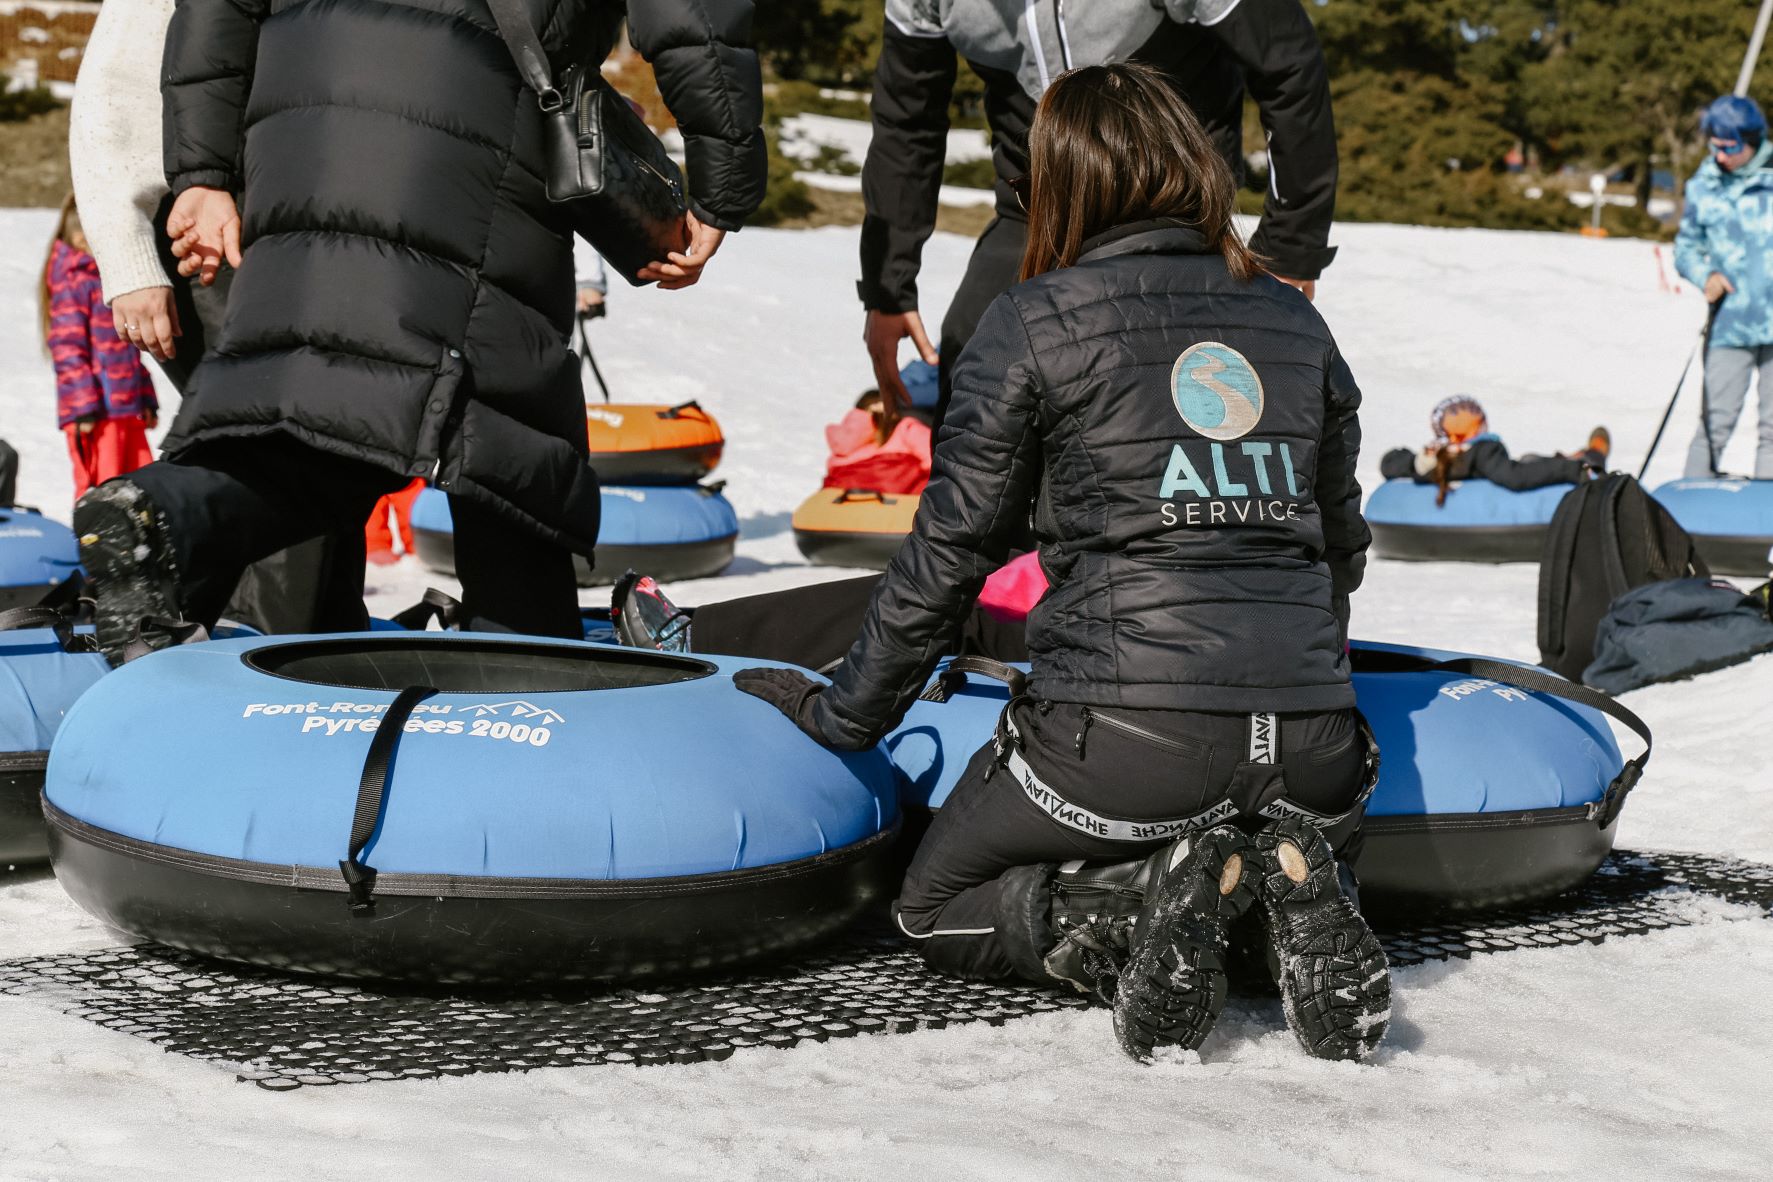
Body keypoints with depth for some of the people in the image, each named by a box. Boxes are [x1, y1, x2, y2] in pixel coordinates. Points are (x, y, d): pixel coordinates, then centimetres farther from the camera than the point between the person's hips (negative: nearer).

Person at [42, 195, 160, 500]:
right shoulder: (73, 283, -7)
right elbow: (68, 349, -14)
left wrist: (146, 400, 20)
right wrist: (83, 408, -19)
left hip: (127, 408, 9)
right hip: (97, 412, -9)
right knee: (98, 486, -7)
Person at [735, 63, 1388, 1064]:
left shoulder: (1034, 323, 0)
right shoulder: (1295, 321, 14)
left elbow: (951, 551, 3)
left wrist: (844, 715, 15)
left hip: (1124, 732, -4)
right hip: (1313, 748, 4)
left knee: (938, 907, 19)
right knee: (1292, 845, 36)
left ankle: (1134, 916, -9)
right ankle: (1286, 882, 0)